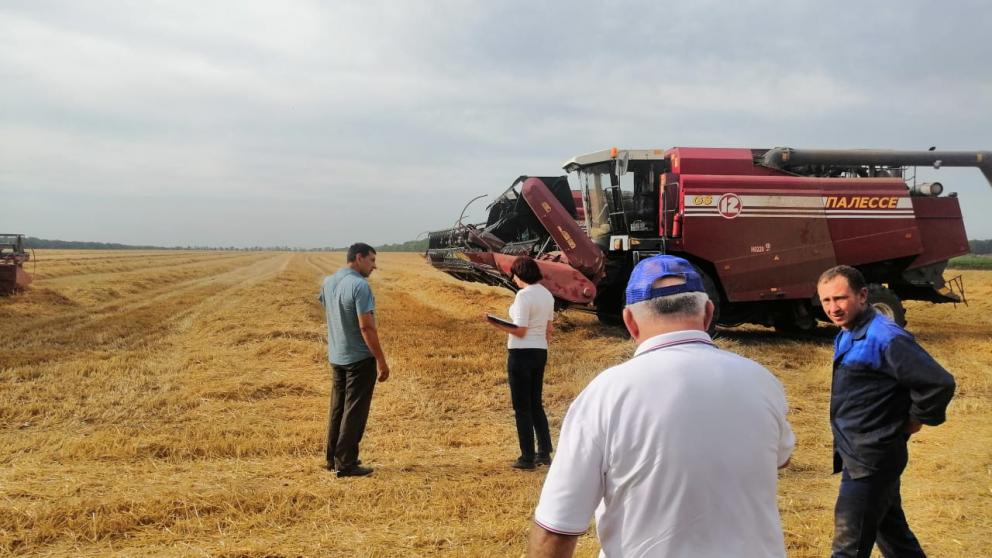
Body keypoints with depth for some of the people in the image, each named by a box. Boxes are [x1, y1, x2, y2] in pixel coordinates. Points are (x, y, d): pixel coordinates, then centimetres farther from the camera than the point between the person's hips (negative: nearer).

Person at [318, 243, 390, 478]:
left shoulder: (328, 282, 5)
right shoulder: (360, 286, -21)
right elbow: (366, 327, -23)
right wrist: (381, 361, -19)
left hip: (336, 357, 8)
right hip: (359, 358, -8)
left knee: (337, 409, 17)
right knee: (354, 412, 0)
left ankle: (333, 458, 25)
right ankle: (346, 464, 5)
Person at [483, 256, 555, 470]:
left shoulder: (523, 295, -16)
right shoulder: (547, 294, 10)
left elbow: (520, 331, -18)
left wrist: (495, 324, -14)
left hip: (521, 353, -8)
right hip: (540, 352, 8)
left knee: (522, 407, 1)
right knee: (536, 404, 17)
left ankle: (528, 458, 6)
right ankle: (544, 453, 20)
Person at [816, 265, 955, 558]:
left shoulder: (885, 338, -22)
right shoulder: (847, 335, 8)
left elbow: (939, 383, -26)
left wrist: (916, 420, -12)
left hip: (870, 462, -9)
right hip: (860, 456, 9)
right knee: (892, 534, 23)